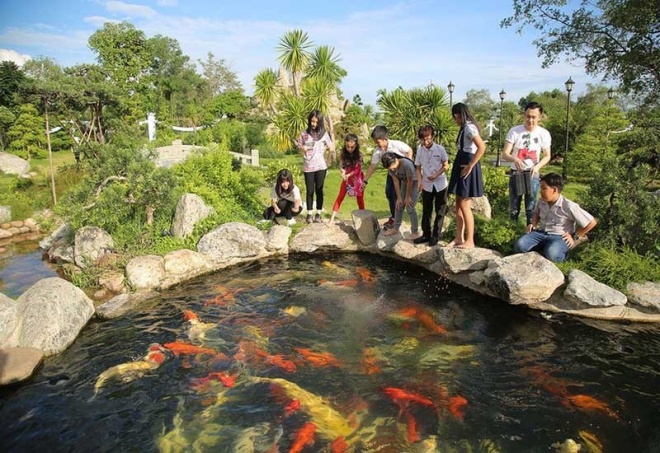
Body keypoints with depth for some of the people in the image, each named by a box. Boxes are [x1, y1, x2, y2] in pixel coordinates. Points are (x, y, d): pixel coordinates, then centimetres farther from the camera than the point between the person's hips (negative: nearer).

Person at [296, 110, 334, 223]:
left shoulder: (324, 134, 3)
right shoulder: (304, 134, 2)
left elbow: (332, 148, 7)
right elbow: (299, 150, 8)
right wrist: (303, 149, -12)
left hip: (321, 166, 0)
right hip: (308, 167, 0)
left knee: (319, 190, 4)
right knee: (309, 191, 4)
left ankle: (318, 214, 11)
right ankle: (309, 214, 11)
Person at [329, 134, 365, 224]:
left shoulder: (359, 155, -17)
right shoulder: (343, 154, -9)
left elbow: (357, 169, -18)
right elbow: (341, 166, -9)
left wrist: (348, 175, -30)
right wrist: (343, 172, -30)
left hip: (357, 179, -2)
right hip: (346, 178, 2)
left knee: (360, 199, 6)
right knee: (340, 198, -4)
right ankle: (332, 218, -6)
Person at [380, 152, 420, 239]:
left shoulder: (407, 164, -37)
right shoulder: (391, 167, -17)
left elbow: (410, 182, -26)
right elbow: (395, 181, -9)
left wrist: (408, 197, -15)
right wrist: (399, 198, -9)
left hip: (415, 183, -6)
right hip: (404, 182, 6)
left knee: (410, 208, -10)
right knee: (399, 205, 7)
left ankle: (415, 232, 3)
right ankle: (395, 228, 21)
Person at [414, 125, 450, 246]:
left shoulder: (440, 149, -9)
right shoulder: (420, 150, -2)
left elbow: (446, 165, -3)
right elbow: (418, 168, 3)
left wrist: (436, 175, -19)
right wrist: (419, 182, -10)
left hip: (440, 184, -2)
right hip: (427, 185, 2)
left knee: (440, 212, 4)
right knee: (426, 211, 9)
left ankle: (436, 236, 14)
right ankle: (426, 234, 20)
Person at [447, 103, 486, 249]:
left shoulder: (469, 127, -15)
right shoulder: (464, 128, 16)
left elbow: (482, 147, -26)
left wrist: (470, 166, -23)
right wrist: (464, 165, 5)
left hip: (467, 166, -10)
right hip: (461, 165, 10)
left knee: (464, 205, -6)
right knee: (458, 204, 11)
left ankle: (469, 241, 2)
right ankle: (459, 238, 18)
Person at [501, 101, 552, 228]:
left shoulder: (544, 133, -4)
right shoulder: (514, 131, -9)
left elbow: (547, 156, 5)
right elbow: (505, 154, -11)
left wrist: (537, 166, -15)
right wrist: (515, 159, -33)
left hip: (533, 174, 1)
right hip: (516, 173, 0)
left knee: (531, 208, 4)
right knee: (513, 207, 6)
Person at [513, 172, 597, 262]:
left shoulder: (569, 206, -17)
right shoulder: (541, 202, 1)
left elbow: (592, 222, -11)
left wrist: (574, 237, -4)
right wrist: (533, 224, 4)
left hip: (559, 237, -4)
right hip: (540, 233, 5)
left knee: (551, 254, -38)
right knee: (519, 246, -22)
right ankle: (544, 249, -1)